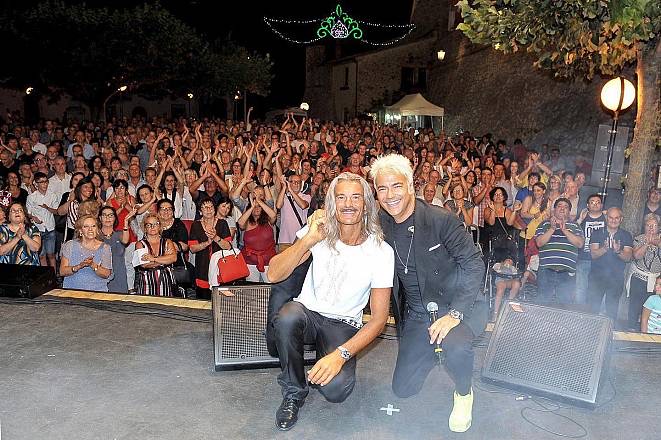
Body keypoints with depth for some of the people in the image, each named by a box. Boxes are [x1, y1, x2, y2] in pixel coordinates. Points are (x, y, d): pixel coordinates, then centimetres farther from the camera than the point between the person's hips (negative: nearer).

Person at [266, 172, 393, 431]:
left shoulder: (381, 251, -13)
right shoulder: (319, 232, -9)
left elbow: (379, 318, -12)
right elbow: (274, 275, -17)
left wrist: (341, 354, -26)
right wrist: (308, 240, -31)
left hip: (343, 326, -1)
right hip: (307, 311, 2)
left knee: (335, 389, -28)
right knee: (287, 318, -35)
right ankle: (294, 393, -9)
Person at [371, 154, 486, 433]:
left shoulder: (442, 220, -18)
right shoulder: (380, 225, -4)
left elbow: (474, 264, -16)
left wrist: (455, 314, -25)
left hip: (458, 306, -4)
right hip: (416, 314, 5)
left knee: (455, 344, -37)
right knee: (403, 389, 2)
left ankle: (464, 394, -1)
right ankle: (435, 347, 33)